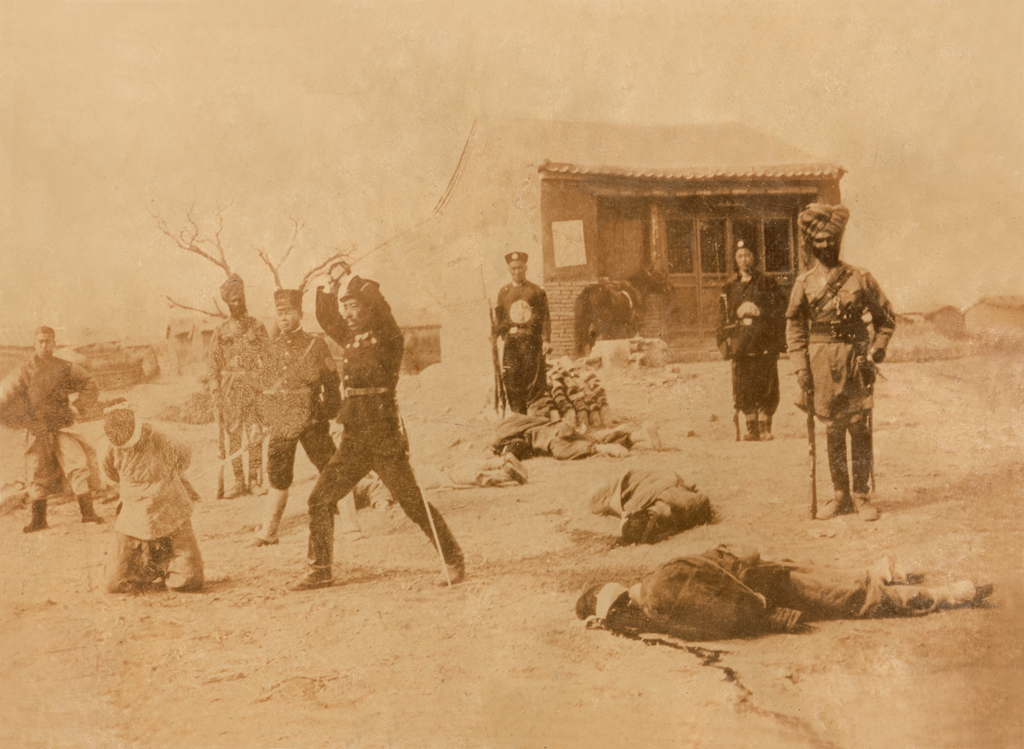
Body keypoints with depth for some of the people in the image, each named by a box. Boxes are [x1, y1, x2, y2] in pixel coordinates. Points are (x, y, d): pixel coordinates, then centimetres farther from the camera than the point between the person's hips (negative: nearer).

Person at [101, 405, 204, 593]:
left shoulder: (160, 442, -15)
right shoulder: (114, 452, -9)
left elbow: (184, 455, 9)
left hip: (171, 520, -2)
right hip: (134, 523, 2)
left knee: (188, 582, -9)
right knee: (116, 585, -3)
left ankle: (166, 565, 25)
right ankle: (150, 569, 27)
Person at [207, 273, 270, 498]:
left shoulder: (257, 327, 7)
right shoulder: (221, 332, 11)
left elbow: (267, 359, 4)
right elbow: (213, 362, 11)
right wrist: (215, 388, 1)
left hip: (253, 387, -2)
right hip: (230, 390, 2)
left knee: (254, 435, -5)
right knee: (233, 436, 2)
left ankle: (255, 480, 3)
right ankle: (239, 481, 8)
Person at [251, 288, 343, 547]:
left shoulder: (315, 345, -2)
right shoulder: (273, 349, 10)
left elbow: (332, 382, 0)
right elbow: (266, 386, 18)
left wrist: (334, 417, -5)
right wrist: (261, 420, 15)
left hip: (311, 420, -3)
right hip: (281, 423, 3)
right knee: (277, 478, 8)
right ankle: (268, 531, 18)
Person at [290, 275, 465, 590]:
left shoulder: (386, 334, -6)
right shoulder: (352, 338, 14)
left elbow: (378, 305, -22)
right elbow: (327, 319, 27)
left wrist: (354, 278, -9)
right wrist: (329, 288, 13)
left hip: (385, 437, -7)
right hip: (354, 439, 7)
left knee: (413, 503, -3)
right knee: (320, 500, 6)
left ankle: (454, 560, 11)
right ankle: (320, 570, 18)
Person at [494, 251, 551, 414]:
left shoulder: (536, 290, 7)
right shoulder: (503, 292, 15)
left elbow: (545, 316, 2)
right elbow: (499, 316, 15)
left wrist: (546, 339, -7)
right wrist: (497, 334, 0)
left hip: (531, 340, -2)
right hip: (511, 341, 2)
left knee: (534, 379, -6)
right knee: (512, 379, -4)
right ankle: (518, 416, 3)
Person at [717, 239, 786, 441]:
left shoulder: (768, 283, 9)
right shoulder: (729, 288, 15)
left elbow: (780, 311, 5)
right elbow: (722, 319, 13)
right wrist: (725, 343, 3)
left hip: (765, 345, -2)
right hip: (740, 346, 2)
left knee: (768, 389, -4)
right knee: (743, 390, -2)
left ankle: (765, 427, 6)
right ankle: (751, 428, 5)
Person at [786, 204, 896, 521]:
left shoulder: (860, 278, 2)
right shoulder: (804, 283, 4)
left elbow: (886, 317, 10)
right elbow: (794, 328, 5)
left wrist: (877, 350, -4)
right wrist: (801, 369, -3)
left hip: (855, 361, -1)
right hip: (822, 363, 1)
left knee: (860, 430, -2)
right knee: (832, 432, 7)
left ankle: (863, 496, 7)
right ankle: (840, 496, 16)